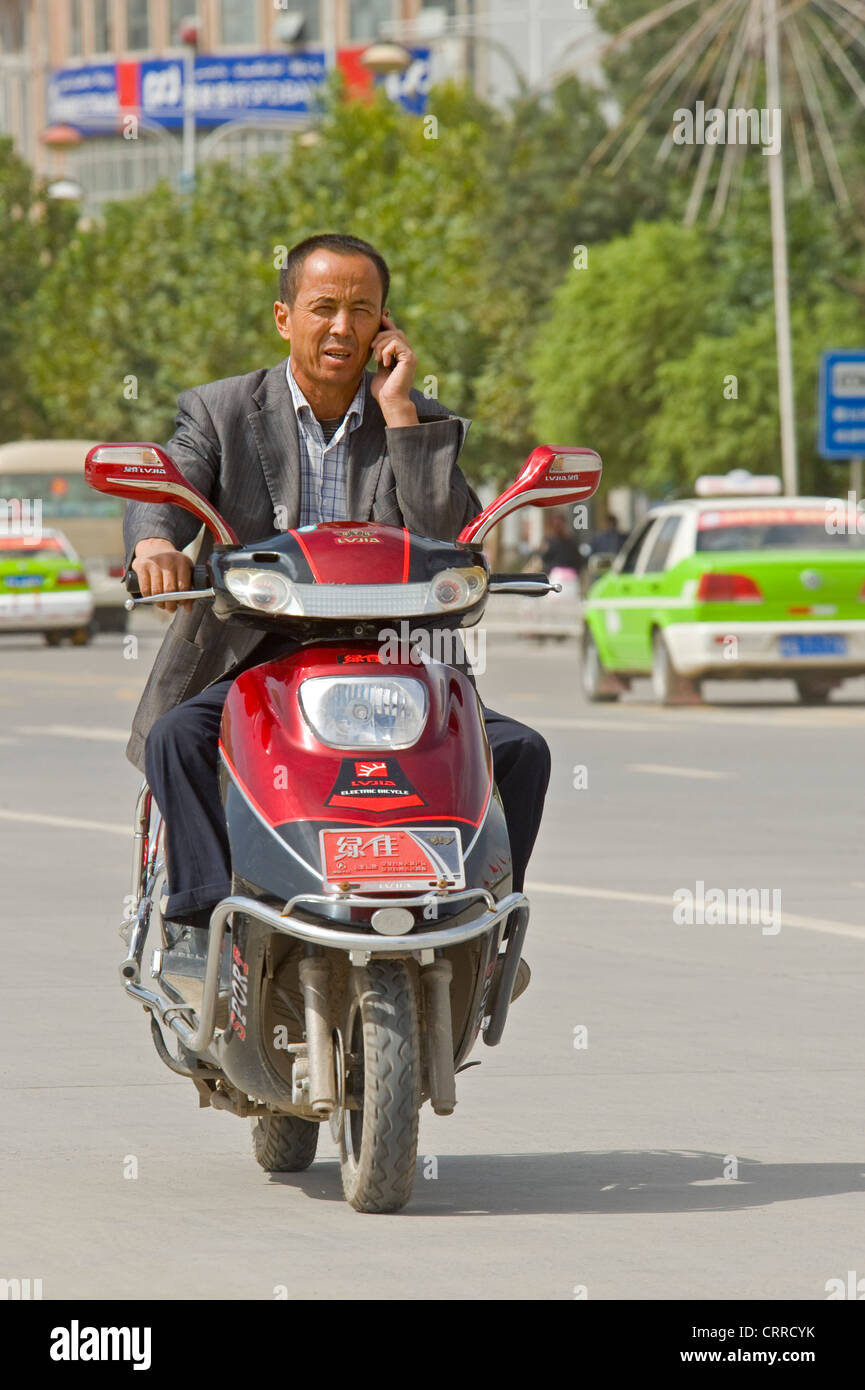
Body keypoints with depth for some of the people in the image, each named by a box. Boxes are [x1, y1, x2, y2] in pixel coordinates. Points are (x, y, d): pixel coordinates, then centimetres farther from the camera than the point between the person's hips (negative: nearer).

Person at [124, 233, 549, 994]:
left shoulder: (424, 424, 8)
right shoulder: (222, 410, 6)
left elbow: (446, 544, -8)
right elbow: (162, 486, -13)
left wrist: (398, 408, -10)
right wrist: (155, 541, -38)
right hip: (251, 662, -1)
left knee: (519, 751, -18)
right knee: (175, 737, -32)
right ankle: (199, 918, -29)